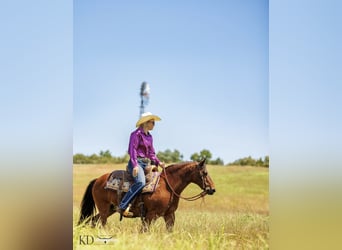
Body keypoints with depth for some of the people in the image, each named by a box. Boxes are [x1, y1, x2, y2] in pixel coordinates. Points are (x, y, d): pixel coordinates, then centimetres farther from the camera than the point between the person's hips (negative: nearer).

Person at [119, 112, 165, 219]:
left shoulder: (149, 136, 20)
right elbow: (132, 150, -13)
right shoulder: (136, 134, -5)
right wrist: (135, 165, -24)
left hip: (146, 163, 9)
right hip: (137, 162, -9)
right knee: (141, 182, -31)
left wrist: (158, 162, 8)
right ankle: (123, 206, -31)